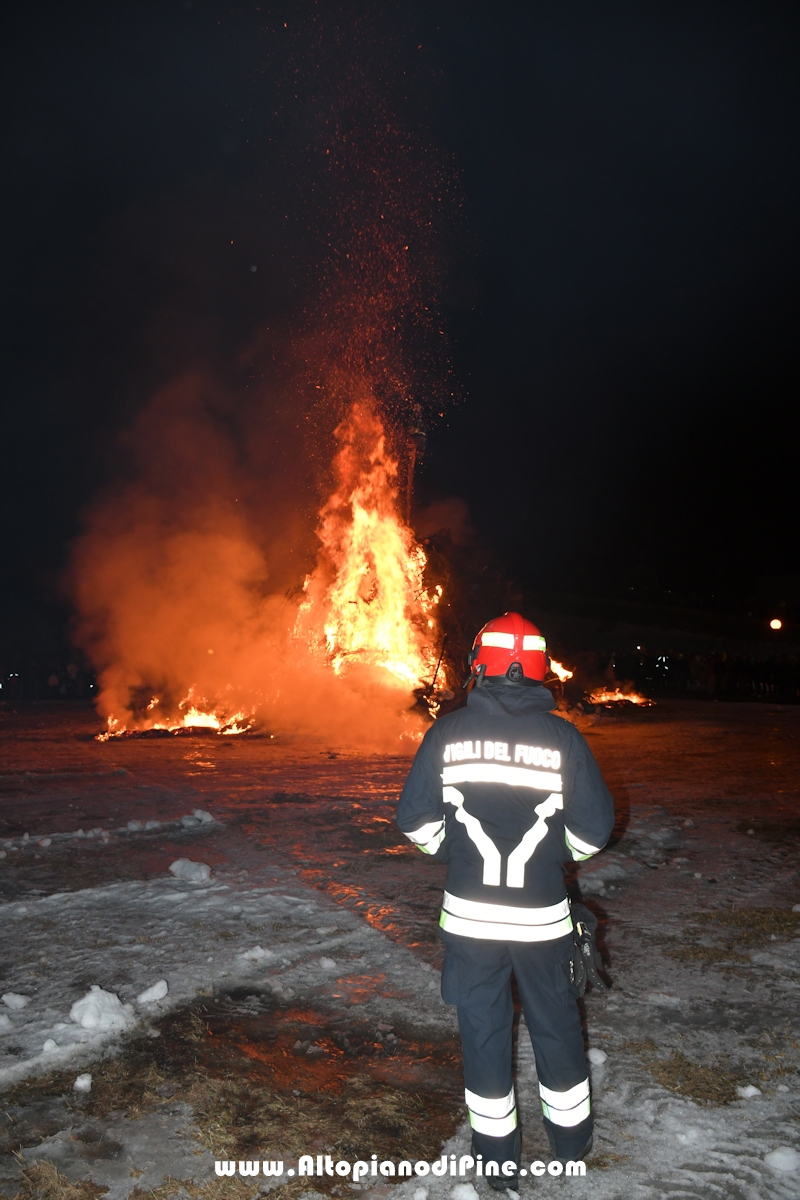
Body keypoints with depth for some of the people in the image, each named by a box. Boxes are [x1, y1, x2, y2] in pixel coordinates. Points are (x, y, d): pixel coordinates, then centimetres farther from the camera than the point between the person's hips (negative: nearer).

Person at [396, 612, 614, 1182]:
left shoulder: (447, 732, -9)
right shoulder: (562, 736, -9)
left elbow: (416, 820, -4)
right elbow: (595, 827, -4)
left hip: (468, 914, 0)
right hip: (543, 915, 0)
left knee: (483, 1027, 16)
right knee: (556, 1024, 21)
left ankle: (497, 1154, 31)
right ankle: (571, 1138, 40)